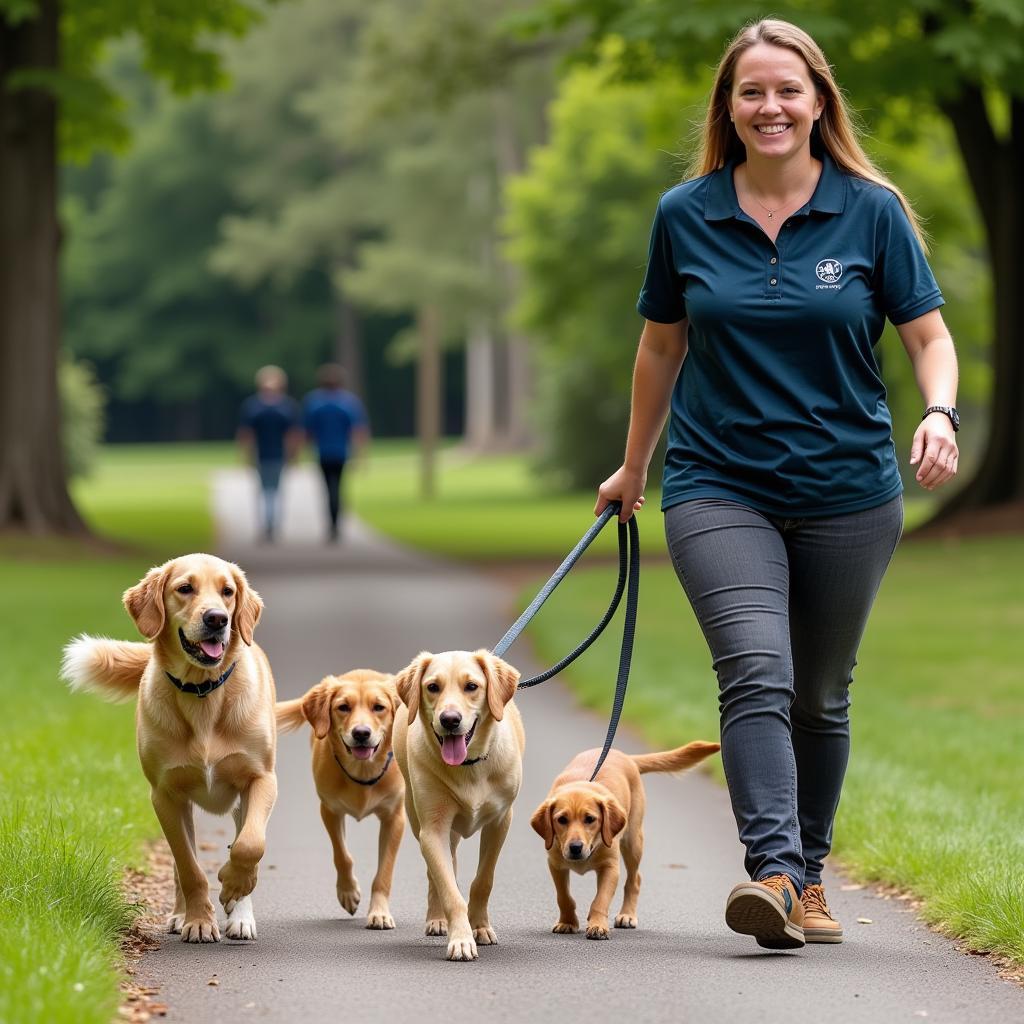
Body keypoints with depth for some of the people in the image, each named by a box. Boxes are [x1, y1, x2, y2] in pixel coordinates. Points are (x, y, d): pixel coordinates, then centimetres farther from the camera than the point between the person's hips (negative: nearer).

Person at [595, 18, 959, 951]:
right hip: (720, 489, -1)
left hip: (847, 493, 1)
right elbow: (661, 347, 15)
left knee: (821, 697, 11)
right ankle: (772, 873, -28)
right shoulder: (686, 217, 3)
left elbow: (929, 335, 1)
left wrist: (940, 415, -20)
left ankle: (809, 875, 26)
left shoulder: (871, 211, -1)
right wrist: (635, 467, 23)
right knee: (757, 677, -19)